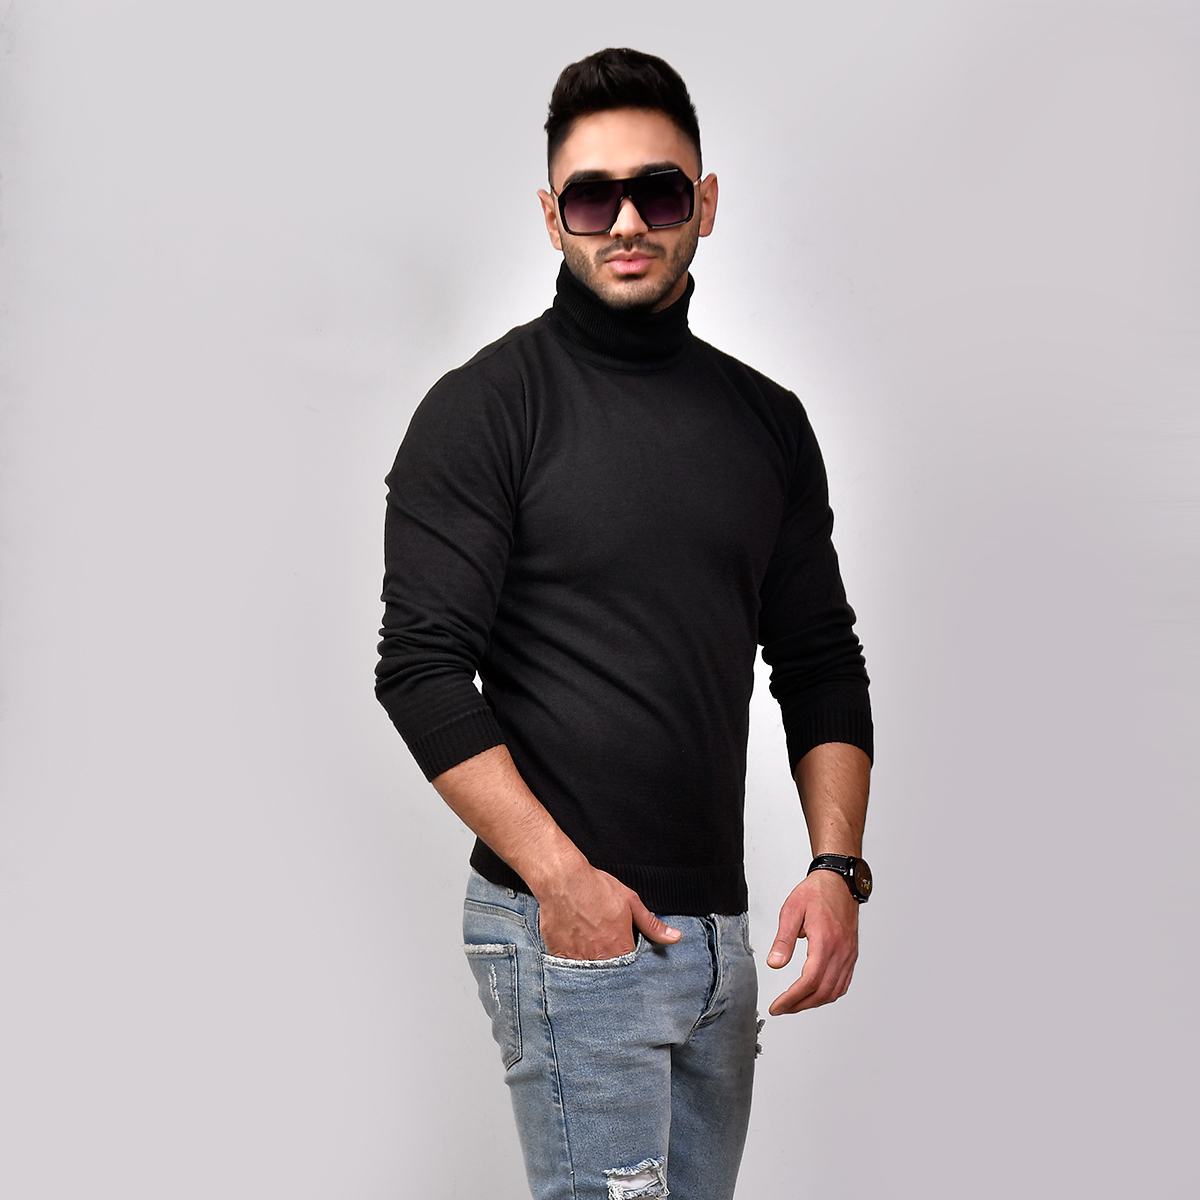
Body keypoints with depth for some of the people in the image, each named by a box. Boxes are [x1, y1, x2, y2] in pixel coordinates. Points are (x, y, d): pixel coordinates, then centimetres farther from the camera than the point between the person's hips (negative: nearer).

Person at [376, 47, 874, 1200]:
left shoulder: (767, 421, 11)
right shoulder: (485, 408, -5)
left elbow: (821, 662, 14)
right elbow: (422, 669, -10)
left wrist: (836, 865, 1)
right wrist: (561, 877, -15)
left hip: (717, 928, 6)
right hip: (565, 922, -6)